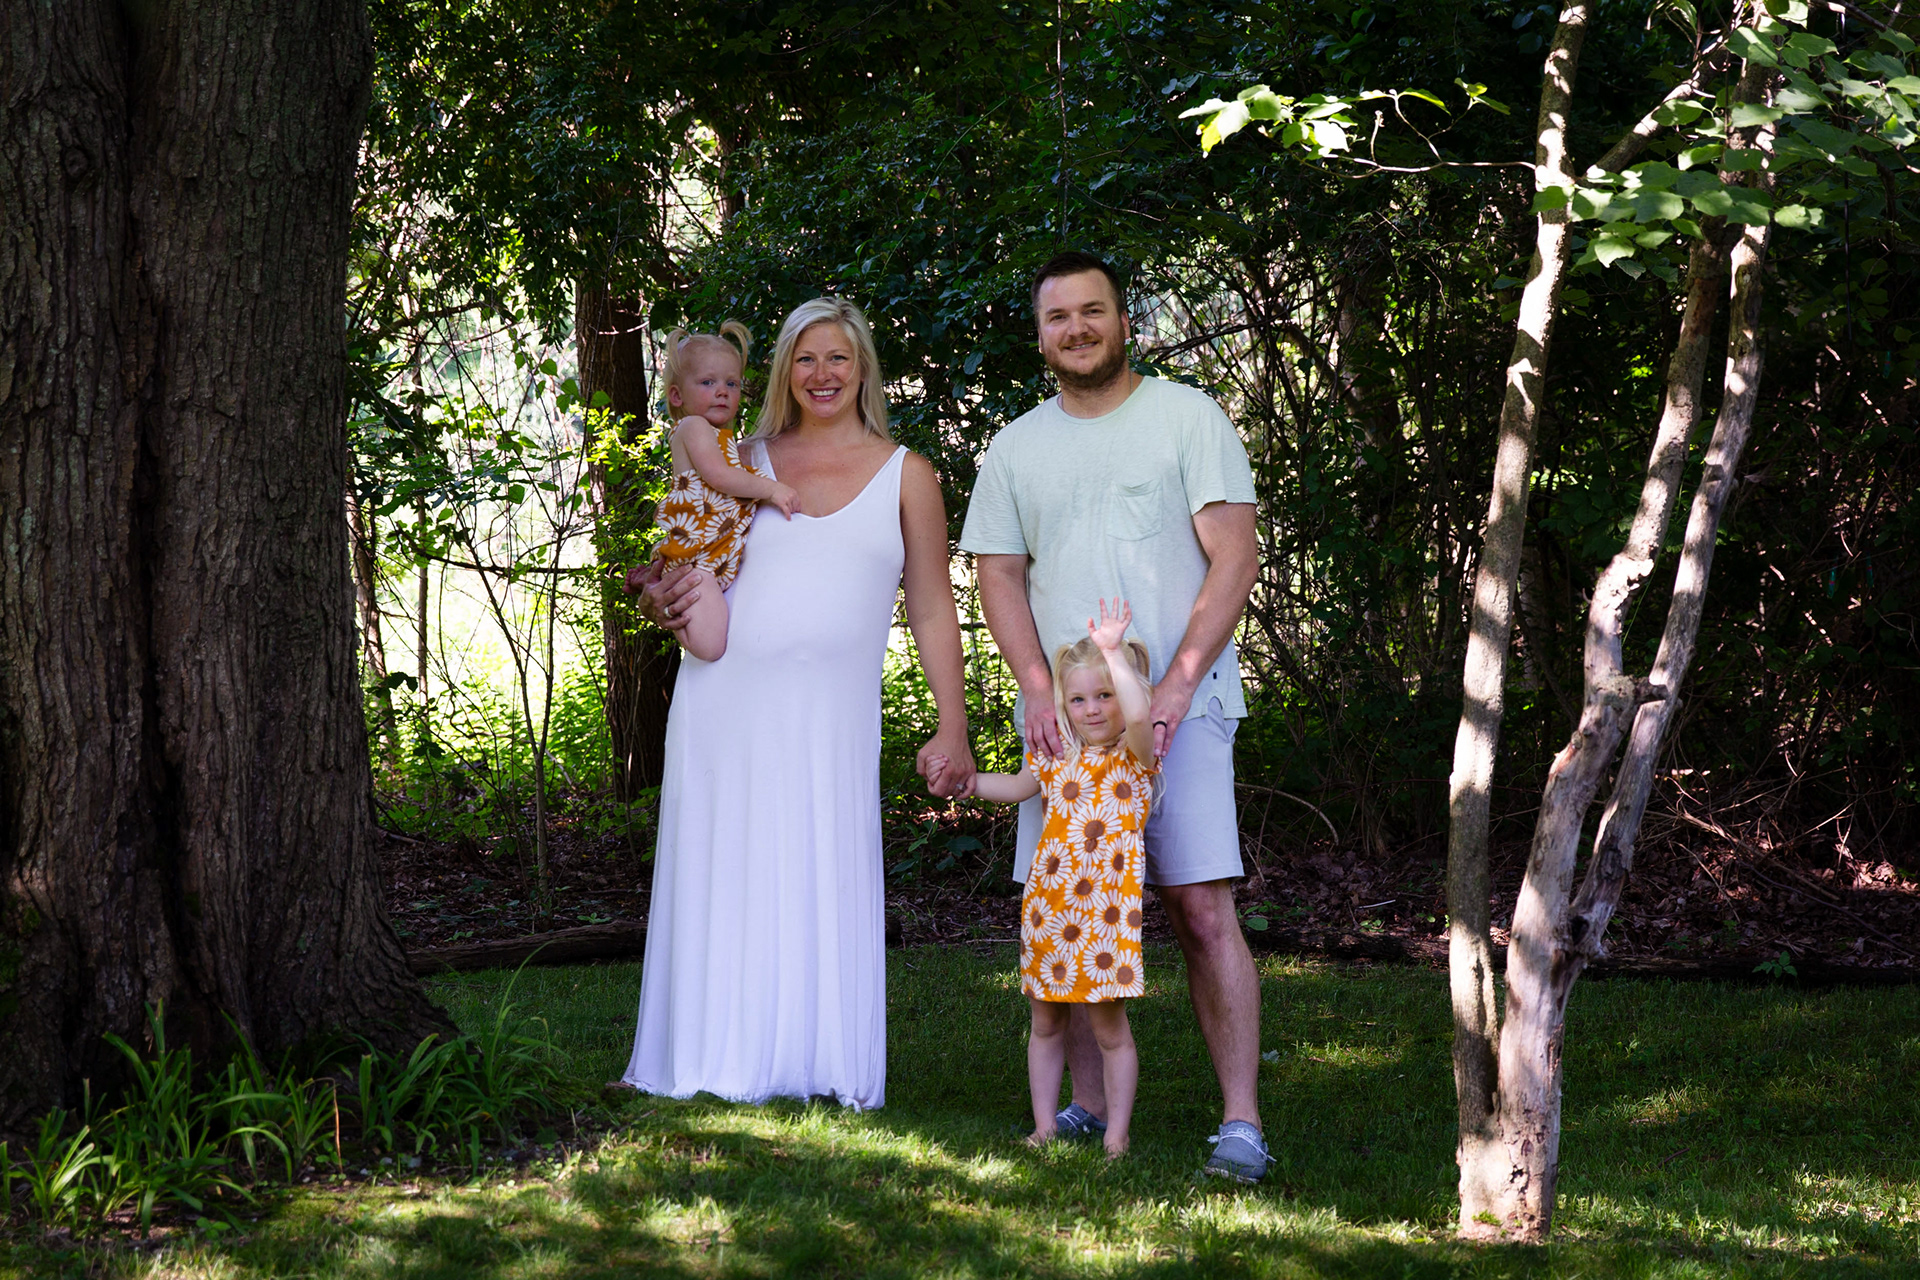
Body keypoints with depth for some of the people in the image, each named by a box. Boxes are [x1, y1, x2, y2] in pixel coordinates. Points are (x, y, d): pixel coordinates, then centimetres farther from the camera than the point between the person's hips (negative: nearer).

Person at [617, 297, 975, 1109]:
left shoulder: (904, 475, 9)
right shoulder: (743, 462, 13)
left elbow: (932, 610, 8)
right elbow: (672, 563, 22)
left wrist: (952, 727, 2)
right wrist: (659, 600, -2)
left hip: (829, 714, -2)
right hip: (726, 700, 2)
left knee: (822, 881, -5)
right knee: (726, 877, 2)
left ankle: (817, 1067, 2)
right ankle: (725, 1062, 9)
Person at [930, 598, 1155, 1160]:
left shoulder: (1135, 756, -5)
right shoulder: (1057, 757, 10)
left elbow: (1139, 714, -28)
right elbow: (1019, 786, 31)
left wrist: (1114, 651, -32)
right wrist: (965, 781, 22)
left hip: (1106, 912, -6)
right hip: (1048, 905, 6)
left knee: (1109, 1025, -1)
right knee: (1046, 1023, 11)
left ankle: (1117, 1133, 7)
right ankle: (1045, 1127, 21)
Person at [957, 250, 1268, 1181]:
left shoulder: (1187, 417, 2)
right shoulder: (1015, 449, 15)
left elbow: (1235, 557, -4)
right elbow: (1000, 576, 11)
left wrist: (1176, 685, -14)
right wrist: (1038, 688, -7)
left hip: (1179, 709, -4)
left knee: (1202, 910, -11)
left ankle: (1241, 1122, -11)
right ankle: (1086, 1106, 11)